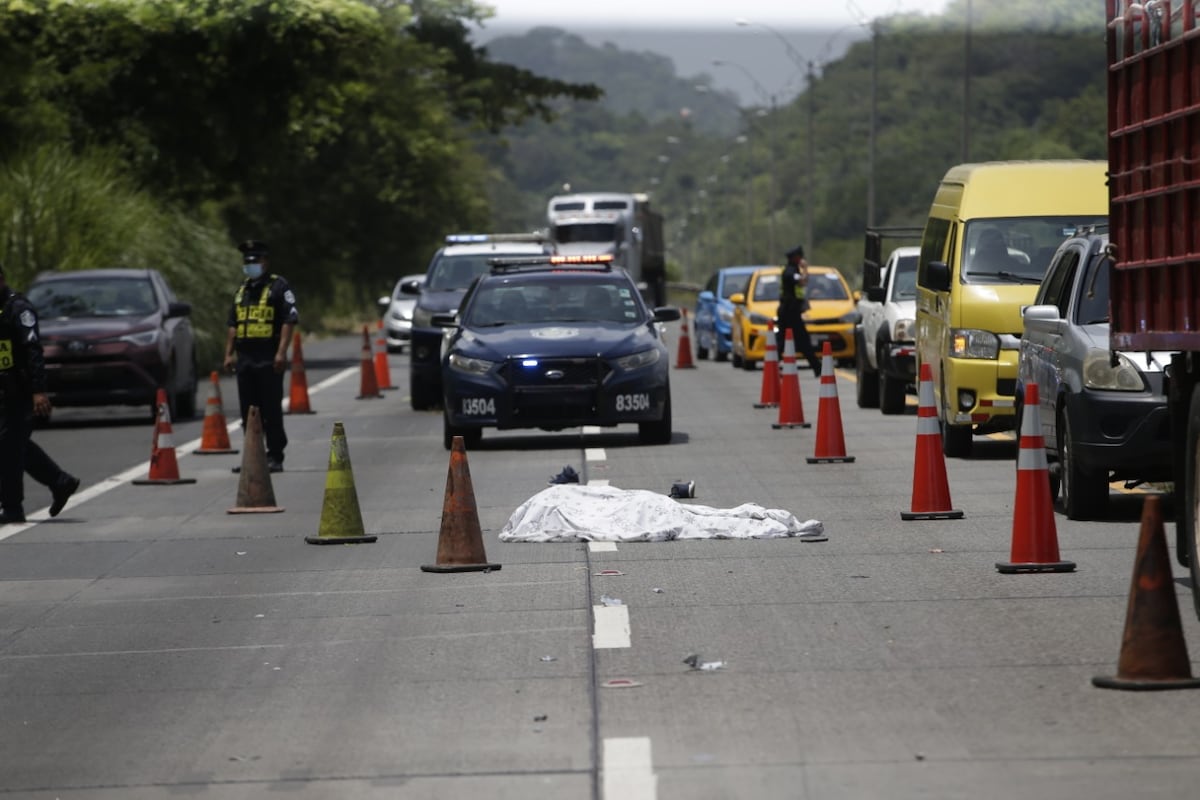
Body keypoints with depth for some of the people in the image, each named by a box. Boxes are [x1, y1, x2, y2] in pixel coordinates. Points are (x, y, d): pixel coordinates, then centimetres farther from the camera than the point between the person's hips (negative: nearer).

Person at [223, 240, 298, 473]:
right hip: (245, 358, 7)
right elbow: (233, 325, 22)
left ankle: (275, 457, -2)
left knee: (271, 410, -5)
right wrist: (229, 354, 13)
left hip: (269, 359, -7)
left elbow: (289, 321, -9)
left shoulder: (278, 287, -2)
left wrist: (281, 353, -17)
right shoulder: (242, 290, 19)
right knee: (248, 411, 8)